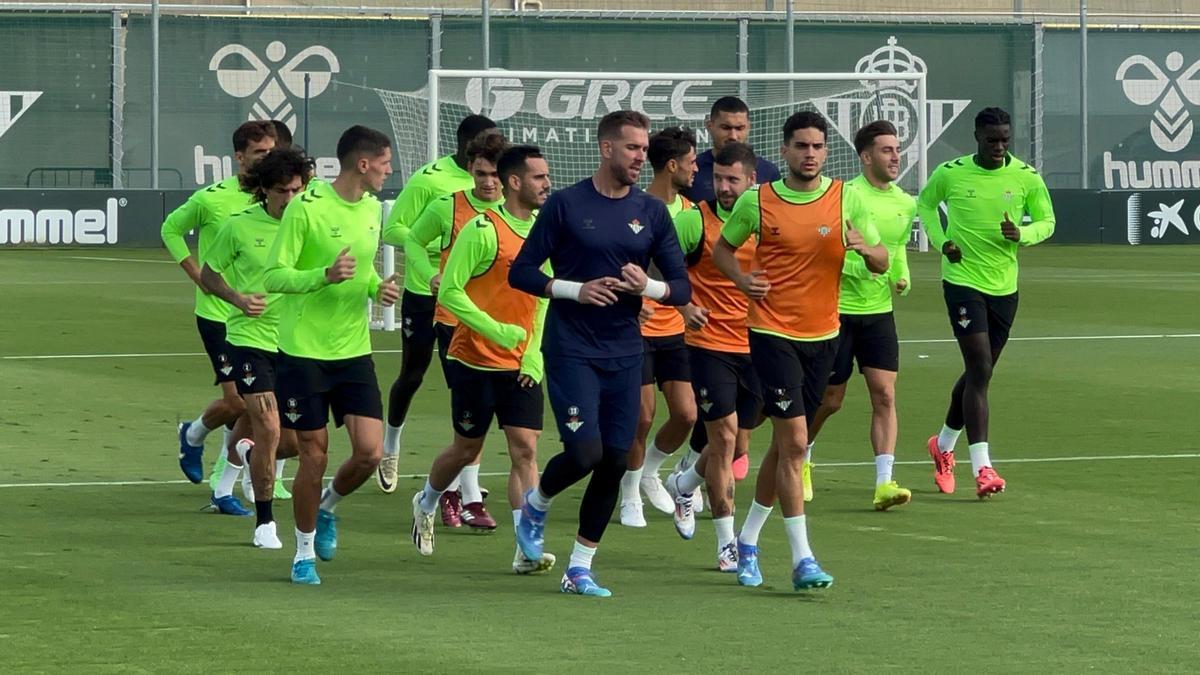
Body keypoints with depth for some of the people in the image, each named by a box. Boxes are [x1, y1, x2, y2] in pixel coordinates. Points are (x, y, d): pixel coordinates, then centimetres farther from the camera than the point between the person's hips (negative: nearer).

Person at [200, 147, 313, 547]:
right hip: (250, 338, -3)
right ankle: (264, 522, 4)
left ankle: (249, 452, 38)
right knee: (269, 429, -12)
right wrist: (238, 299, -11)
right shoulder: (240, 226, -5)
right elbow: (208, 273, 6)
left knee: (295, 441, 2)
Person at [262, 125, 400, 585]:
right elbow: (274, 276, -12)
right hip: (303, 352, -5)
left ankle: (327, 508, 25)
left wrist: (378, 287, 1)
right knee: (314, 456, -1)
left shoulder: (373, 210, 9)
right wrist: (325, 275, -27)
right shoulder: (305, 207, -12)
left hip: (354, 351, 5)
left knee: (370, 451, -6)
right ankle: (304, 552, 19)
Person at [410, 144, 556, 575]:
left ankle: (527, 549, -11)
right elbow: (450, 291, -15)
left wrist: (534, 354, 4)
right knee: (467, 449, 9)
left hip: (522, 366, 4)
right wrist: (496, 330, -21)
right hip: (476, 361, -4)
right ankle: (425, 504, 39)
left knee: (525, 451, -7)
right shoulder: (483, 230, -14)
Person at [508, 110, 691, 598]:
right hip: (570, 350, -4)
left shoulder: (652, 212, 7)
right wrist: (575, 289, -16)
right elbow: (521, 272, -2)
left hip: (624, 354, 4)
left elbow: (682, 287, 7)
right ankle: (536, 504, 16)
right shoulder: (566, 204, -3)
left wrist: (648, 287, -14)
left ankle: (579, 568, 13)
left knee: (615, 462, 1)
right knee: (585, 452, -16)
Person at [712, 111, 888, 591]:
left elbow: (881, 263, 4)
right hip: (772, 332, -3)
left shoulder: (846, 199, 0)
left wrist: (866, 249, -20)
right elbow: (723, 248, 12)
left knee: (786, 443, 13)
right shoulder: (757, 202, -4)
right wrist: (742, 279, -8)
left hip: (822, 335, 3)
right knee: (793, 440, -13)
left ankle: (748, 540, 31)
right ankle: (802, 559, -11)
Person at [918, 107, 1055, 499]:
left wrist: (1021, 234, -16)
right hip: (962, 280, -4)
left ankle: (944, 445, 38)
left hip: (1004, 286, 4)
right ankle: (981, 467, -17)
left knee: (979, 372, 14)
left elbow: (1047, 221, 6)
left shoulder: (1026, 177, -2)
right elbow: (925, 203, 13)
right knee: (980, 369, -15)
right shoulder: (950, 173, -5)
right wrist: (940, 239, -3)